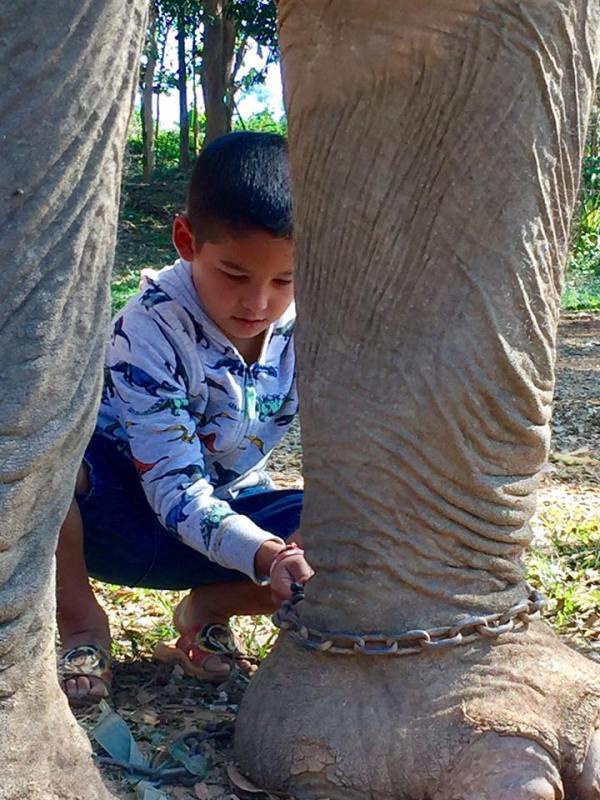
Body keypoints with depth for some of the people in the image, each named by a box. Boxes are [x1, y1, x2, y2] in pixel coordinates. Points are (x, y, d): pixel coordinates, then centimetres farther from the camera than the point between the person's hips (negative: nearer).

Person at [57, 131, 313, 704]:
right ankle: (79, 617, -13)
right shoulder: (151, 326, -26)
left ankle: (209, 610, -2)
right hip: (115, 506, -3)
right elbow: (175, 489, -28)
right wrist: (264, 553, -45)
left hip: (225, 506, 4)